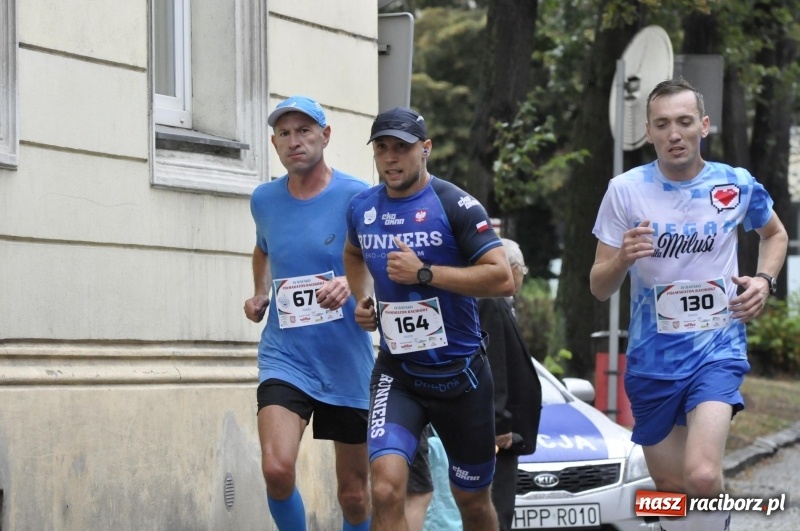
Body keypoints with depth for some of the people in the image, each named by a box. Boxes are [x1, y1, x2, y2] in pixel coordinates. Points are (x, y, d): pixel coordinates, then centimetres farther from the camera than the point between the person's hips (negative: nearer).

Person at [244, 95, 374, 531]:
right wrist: (261, 294, 10)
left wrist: (350, 283, -28)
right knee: (276, 467, -22)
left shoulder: (357, 197, -6)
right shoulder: (264, 200, 6)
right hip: (284, 359, 2)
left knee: (353, 492, 6)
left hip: (348, 365, -2)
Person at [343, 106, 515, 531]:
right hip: (397, 373, 2)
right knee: (386, 490, -22)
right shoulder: (361, 208, 3)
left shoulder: (455, 205, -11)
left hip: (460, 373, -2)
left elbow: (502, 279, -19)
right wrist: (361, 299, 8)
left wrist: (424, 274, -23)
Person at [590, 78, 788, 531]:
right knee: (671, 488, 11)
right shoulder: (625, 191, -7)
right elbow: (600, 288, -4)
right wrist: (623, 258, -26)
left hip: (717, 350, -2)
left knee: (702, 477, -24)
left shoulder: (738, 185, -5)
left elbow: (775, 234, 18)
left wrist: (765, 280, -2)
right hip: (652, 359, 2)